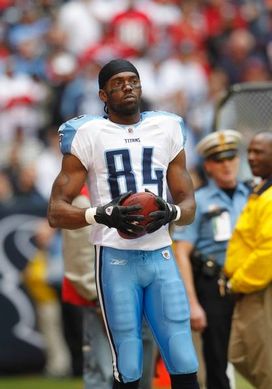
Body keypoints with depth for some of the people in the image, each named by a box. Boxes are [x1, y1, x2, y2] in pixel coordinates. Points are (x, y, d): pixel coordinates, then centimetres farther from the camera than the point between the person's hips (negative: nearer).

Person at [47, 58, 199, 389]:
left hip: (161, 256, 3)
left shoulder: (167, 129, 12)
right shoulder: (87, 135, 1)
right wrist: (102, 215, -20)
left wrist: (171, 213, -8)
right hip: (116, 259, -3)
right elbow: (56, 212, -1)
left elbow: (188, 204, 17)